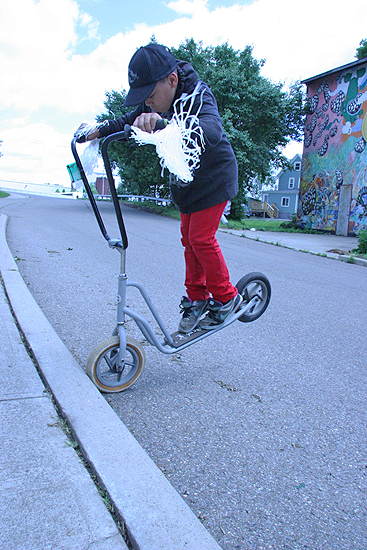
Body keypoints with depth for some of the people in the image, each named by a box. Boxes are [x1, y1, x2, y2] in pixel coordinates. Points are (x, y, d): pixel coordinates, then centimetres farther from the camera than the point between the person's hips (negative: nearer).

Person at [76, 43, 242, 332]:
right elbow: (129, 121, 5)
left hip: (214, 177, -7)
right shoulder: (155, 103, -7)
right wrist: (100, 129, -12)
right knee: (189, 237, 8)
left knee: (201, 237, -12)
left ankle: (225, 298, 6)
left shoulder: (198, 96, -29)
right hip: (186, 179, 8)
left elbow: (212, 131, -50)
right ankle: (196, 298, 19)